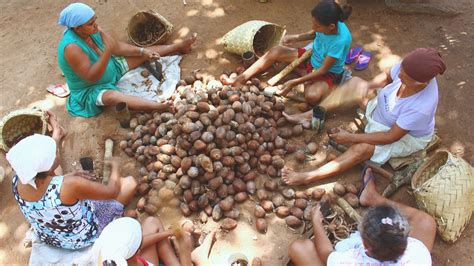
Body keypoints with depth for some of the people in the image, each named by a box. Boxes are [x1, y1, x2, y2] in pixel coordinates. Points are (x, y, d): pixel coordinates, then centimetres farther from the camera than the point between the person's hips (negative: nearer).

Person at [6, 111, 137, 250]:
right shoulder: (68, 186, -40)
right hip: (83, 238, -5)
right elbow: (112, 191, -26)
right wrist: (115, 167, -8)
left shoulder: (17, 180, -23)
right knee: (130, 183, 2)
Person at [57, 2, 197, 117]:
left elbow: (117, 47, -2)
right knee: (113, 96, -42)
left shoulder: (93, 30, -11)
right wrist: (107, 51, -44)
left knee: (143, 55, 5)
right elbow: (91, 77, -34)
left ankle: (180, 46, 18)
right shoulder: (72, 47, -33)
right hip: (90, 90, -9)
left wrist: (142, 51, -13)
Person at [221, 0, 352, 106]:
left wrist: (294, 82, -32)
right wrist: (296, 38, -6)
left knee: (311, 96, -39)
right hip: (312, 58, 7)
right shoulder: (326, 25, -19)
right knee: (275, 51, -10)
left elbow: (323, 69, -28)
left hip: (328, 72, -6)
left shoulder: (341, 40, -36)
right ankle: (238, 80, -7)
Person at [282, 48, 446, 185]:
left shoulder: (422, 106, -41)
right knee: (355, 83, -6)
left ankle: (308, 177, -30)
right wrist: (370, 86, -20)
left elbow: (392, 136, -32)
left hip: (407, 137, -7)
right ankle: (310, 116, -4)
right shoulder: (408, 68, -26)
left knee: (362, 148, -30)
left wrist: (351, 138, -29)